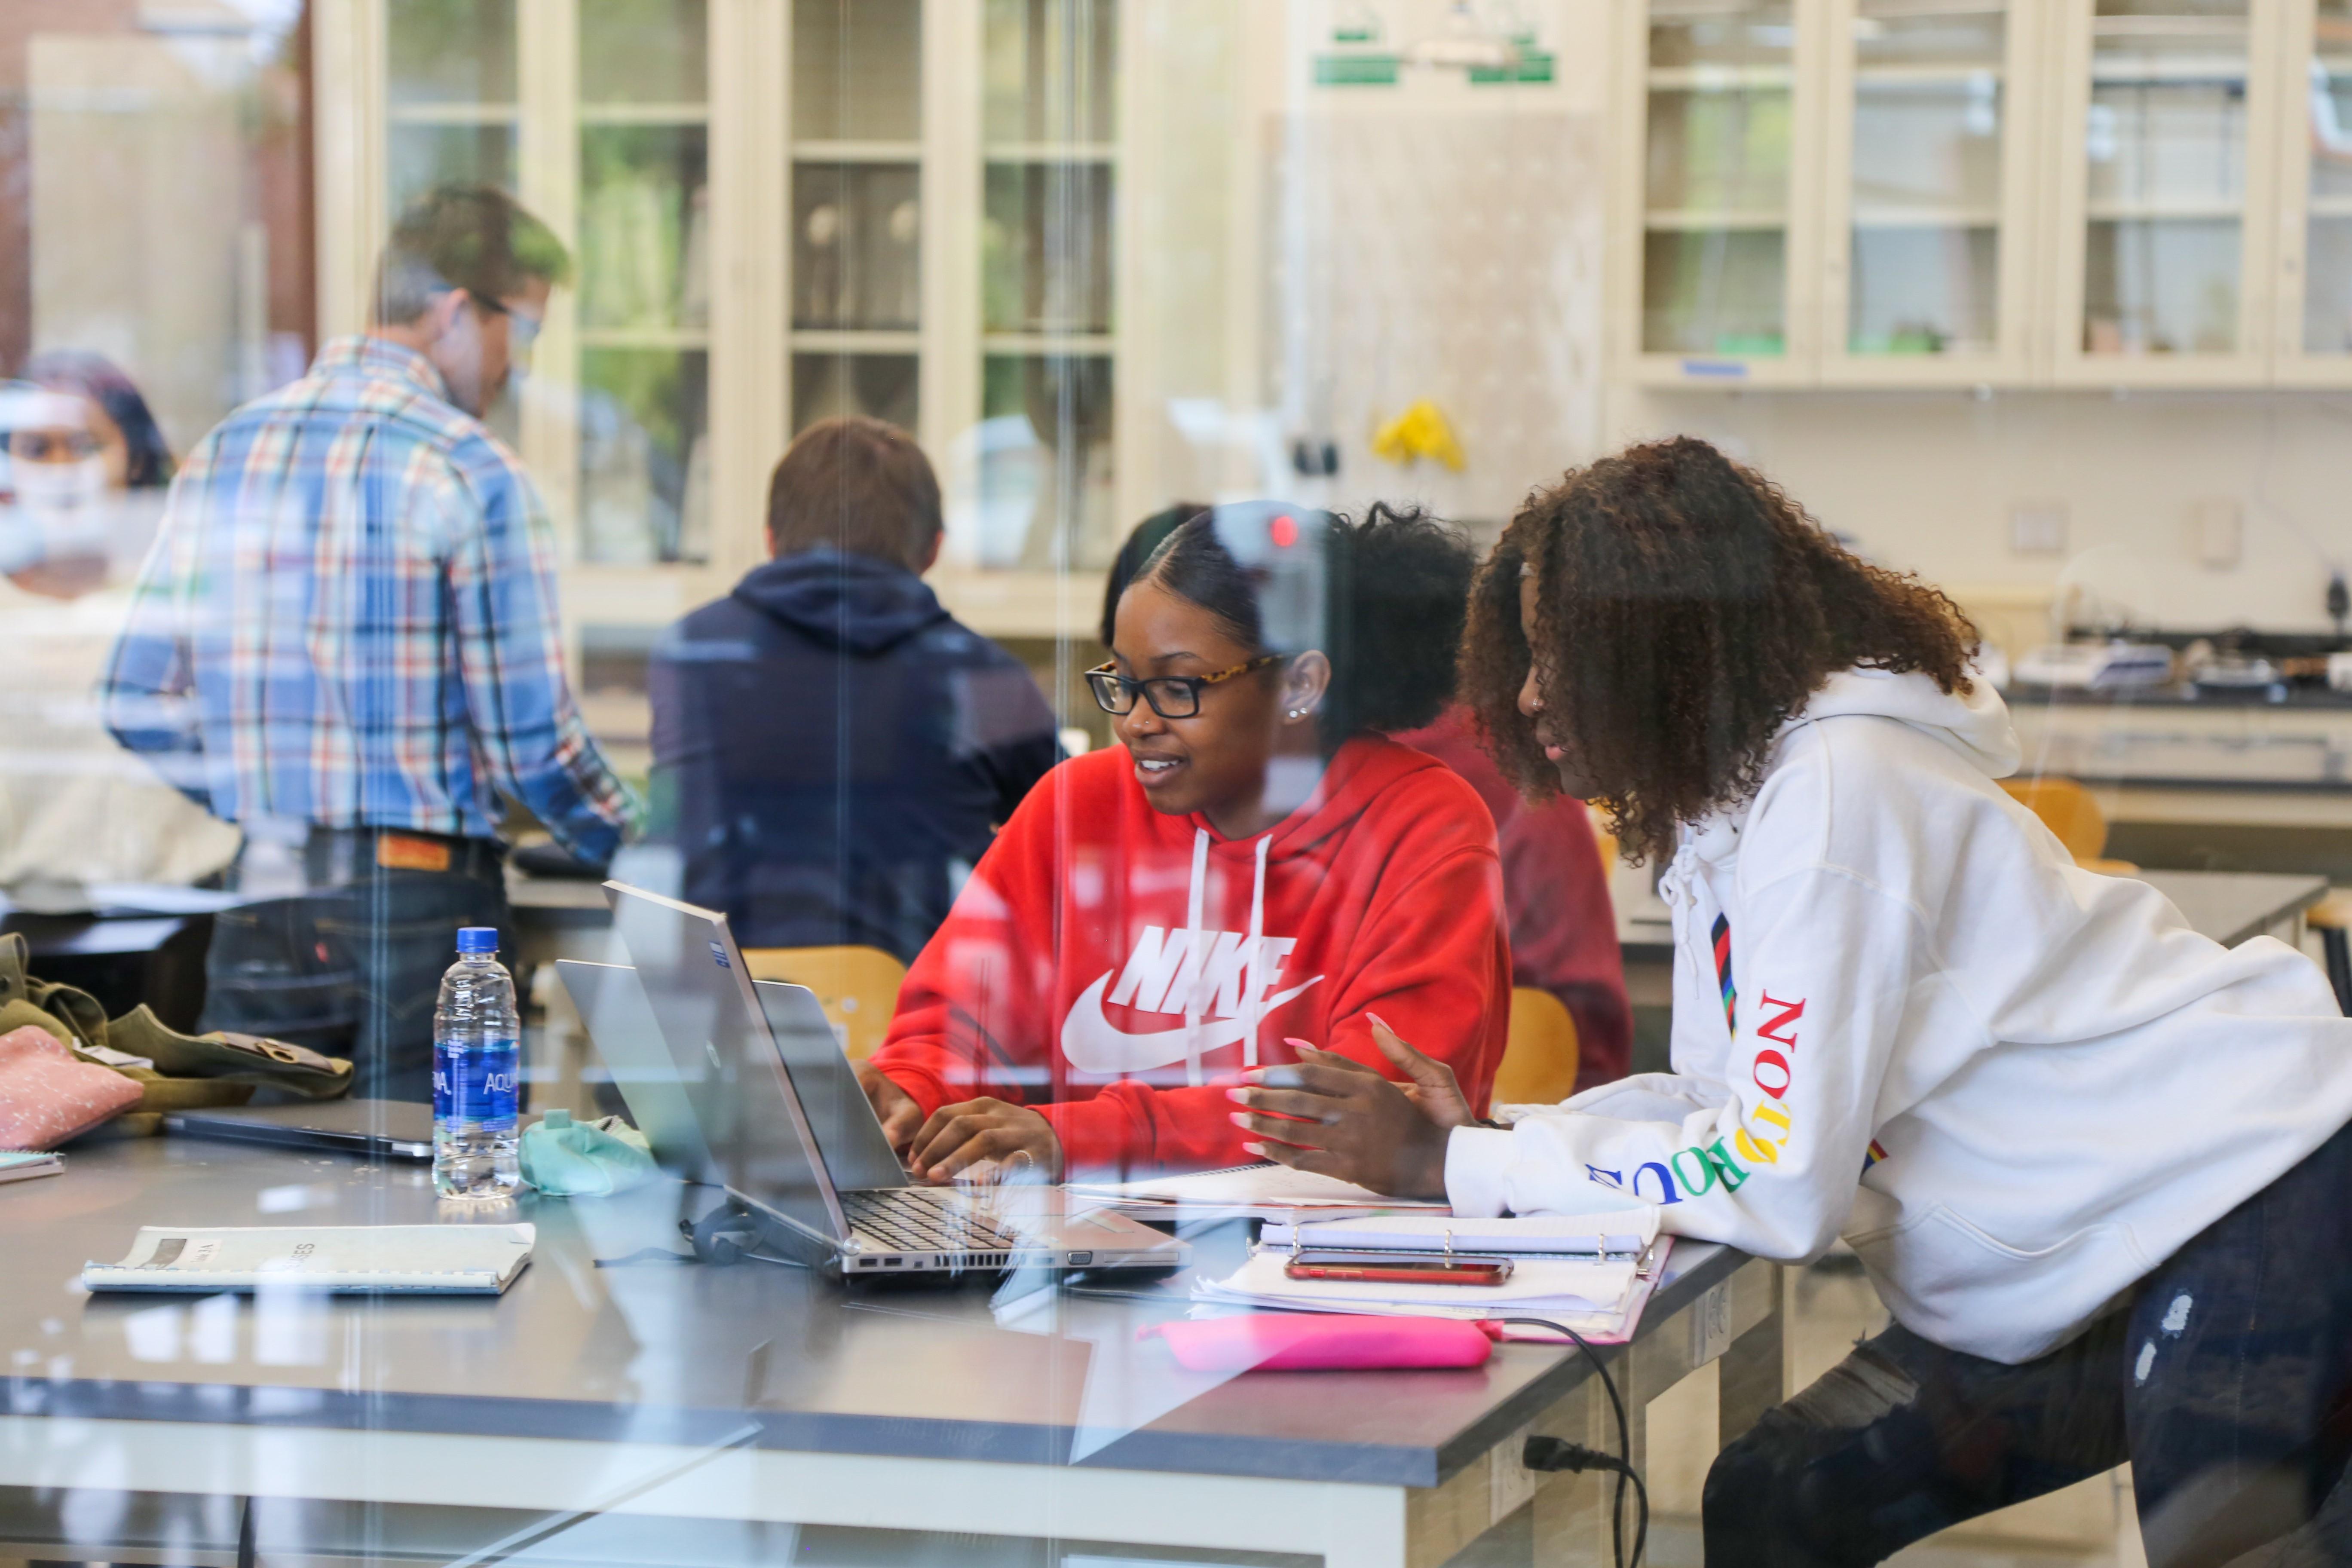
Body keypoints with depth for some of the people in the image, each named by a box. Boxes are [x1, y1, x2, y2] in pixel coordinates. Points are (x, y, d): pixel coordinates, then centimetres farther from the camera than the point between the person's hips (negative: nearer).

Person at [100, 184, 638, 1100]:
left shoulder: (226, 452, 8)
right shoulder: (470, 472, -9)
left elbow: (137, 704, 8)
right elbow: (530, 738, -9)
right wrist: (643, 854, 7)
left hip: (265, 901, 5)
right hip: (421, 904, -5)